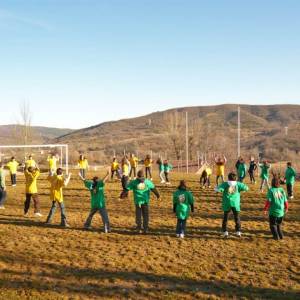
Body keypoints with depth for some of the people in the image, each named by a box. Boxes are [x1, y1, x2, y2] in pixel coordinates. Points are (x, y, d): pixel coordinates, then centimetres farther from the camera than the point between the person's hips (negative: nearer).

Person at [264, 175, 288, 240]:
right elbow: (285, 201, 5)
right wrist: (286, 208, 24)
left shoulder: (271, 190, -13)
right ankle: (281, 235, 21)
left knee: (273, 225, 12)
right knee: (279, 224, 24)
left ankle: (276, 236, 6)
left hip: (273, 211, -4)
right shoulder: (282, 190, -1)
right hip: (281, 212, 4)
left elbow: (268, 201, -17)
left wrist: (265, 209, -5)